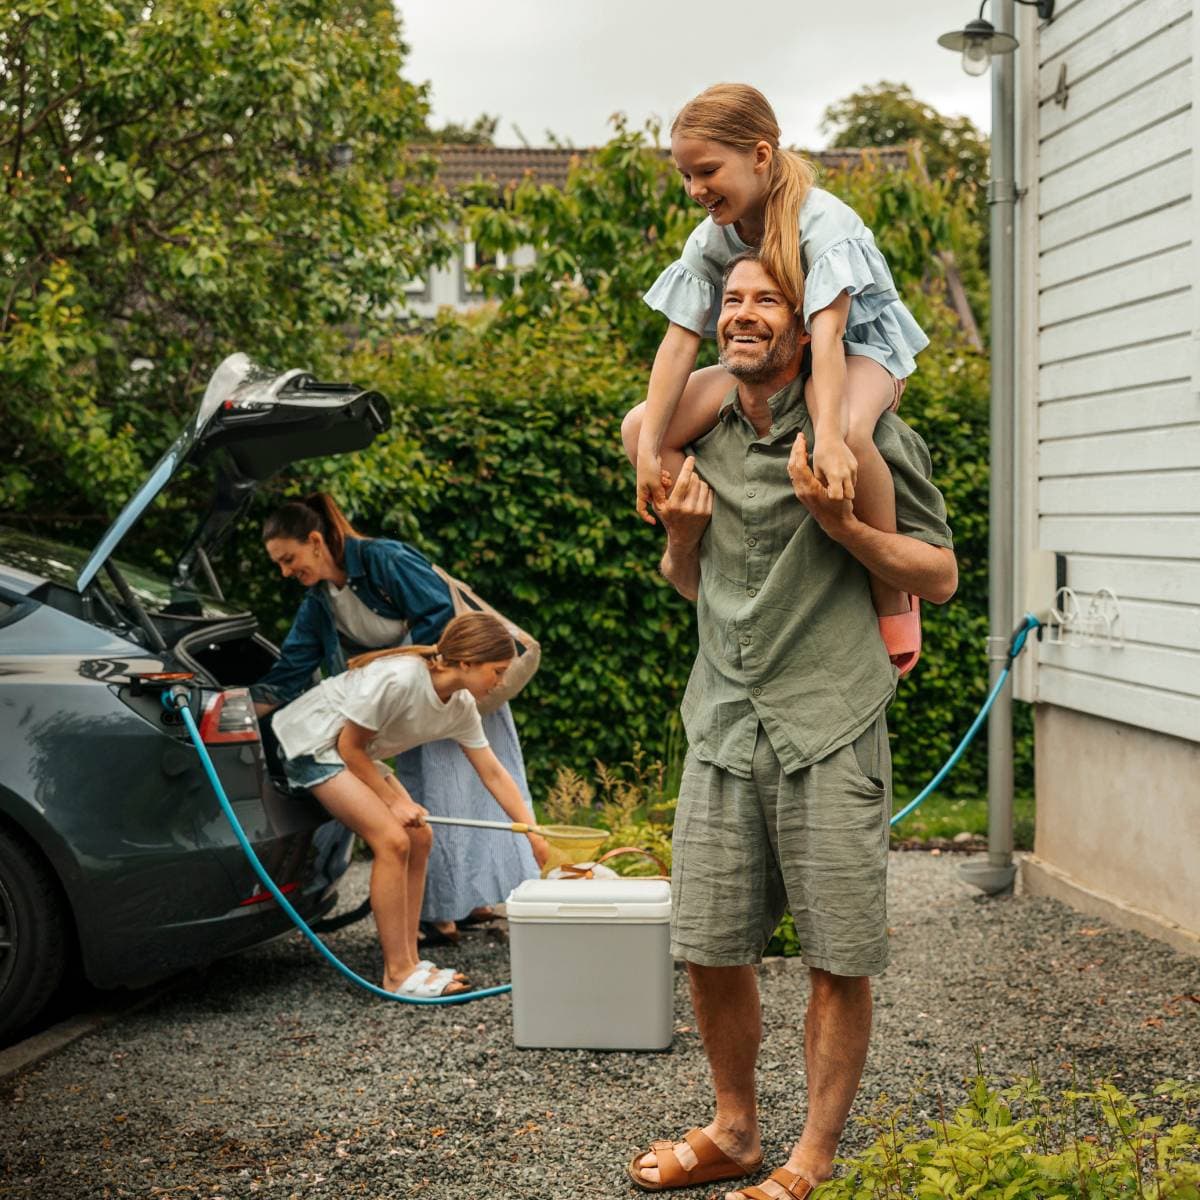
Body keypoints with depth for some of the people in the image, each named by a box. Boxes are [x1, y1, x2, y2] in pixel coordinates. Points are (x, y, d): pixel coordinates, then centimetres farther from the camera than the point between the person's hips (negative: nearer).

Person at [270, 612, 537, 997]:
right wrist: (393, 800, -14)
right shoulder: (399, 678, -31)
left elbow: (494, 775, 3)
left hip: (354, 752, 9)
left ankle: (408, 961, 5)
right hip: (311, 743, -9)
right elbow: (349, 747, -21)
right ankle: (398, 973, -13)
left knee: (419, 838, -1)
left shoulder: (462, 707, -6)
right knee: (393, 840, -18)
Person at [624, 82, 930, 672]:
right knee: (638, 428, -12)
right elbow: (680, 340, -15)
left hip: (860, 346, -6)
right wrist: (650, 448, -25)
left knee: (846, 431, -44)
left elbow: (826, 329, -40)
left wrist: (829, 438, -53)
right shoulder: (710, 240, -10)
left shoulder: (823, 220, -28)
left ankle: (893, 593, -24)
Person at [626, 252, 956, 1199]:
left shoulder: (863, 431, -3)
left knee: (839, 958, 1)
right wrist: (680, 535, 4)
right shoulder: (698, 436, 13)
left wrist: (840, 523, -15)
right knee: (710, 948, 9)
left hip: (830, 729, -5)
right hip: (724, 724, 5)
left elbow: (941, 575, -1)